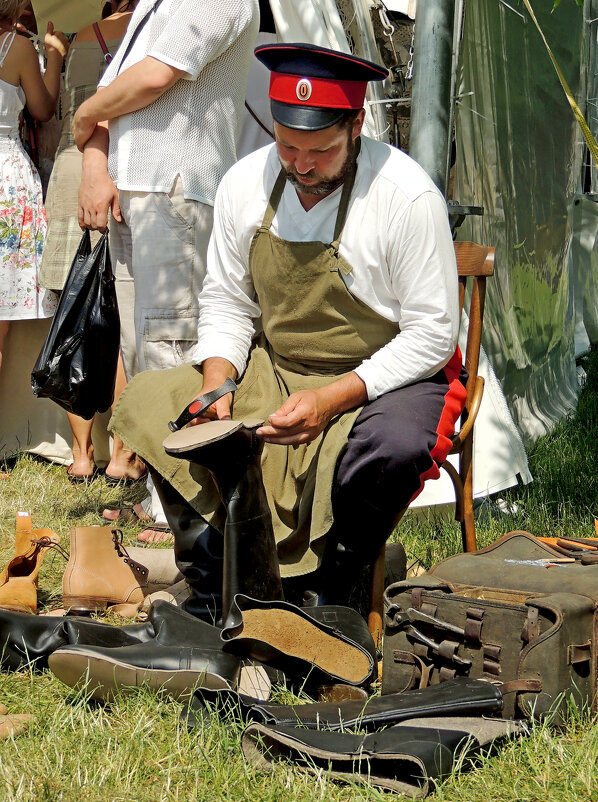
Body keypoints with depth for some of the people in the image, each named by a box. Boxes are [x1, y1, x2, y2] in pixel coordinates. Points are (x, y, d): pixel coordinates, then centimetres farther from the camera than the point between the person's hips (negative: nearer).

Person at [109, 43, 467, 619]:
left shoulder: (407, 196, -18)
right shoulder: (245, 183, -4)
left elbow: (431, 335, -16)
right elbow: (226, 302, 8)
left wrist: (331, 400, -25)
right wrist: (217, 382, -13)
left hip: (384, 379, -5)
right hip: (271, 372, 5)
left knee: (392, 448, -38)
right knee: (145, 403, -10)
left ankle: (326, 593, -10)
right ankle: (211, 584, -2)